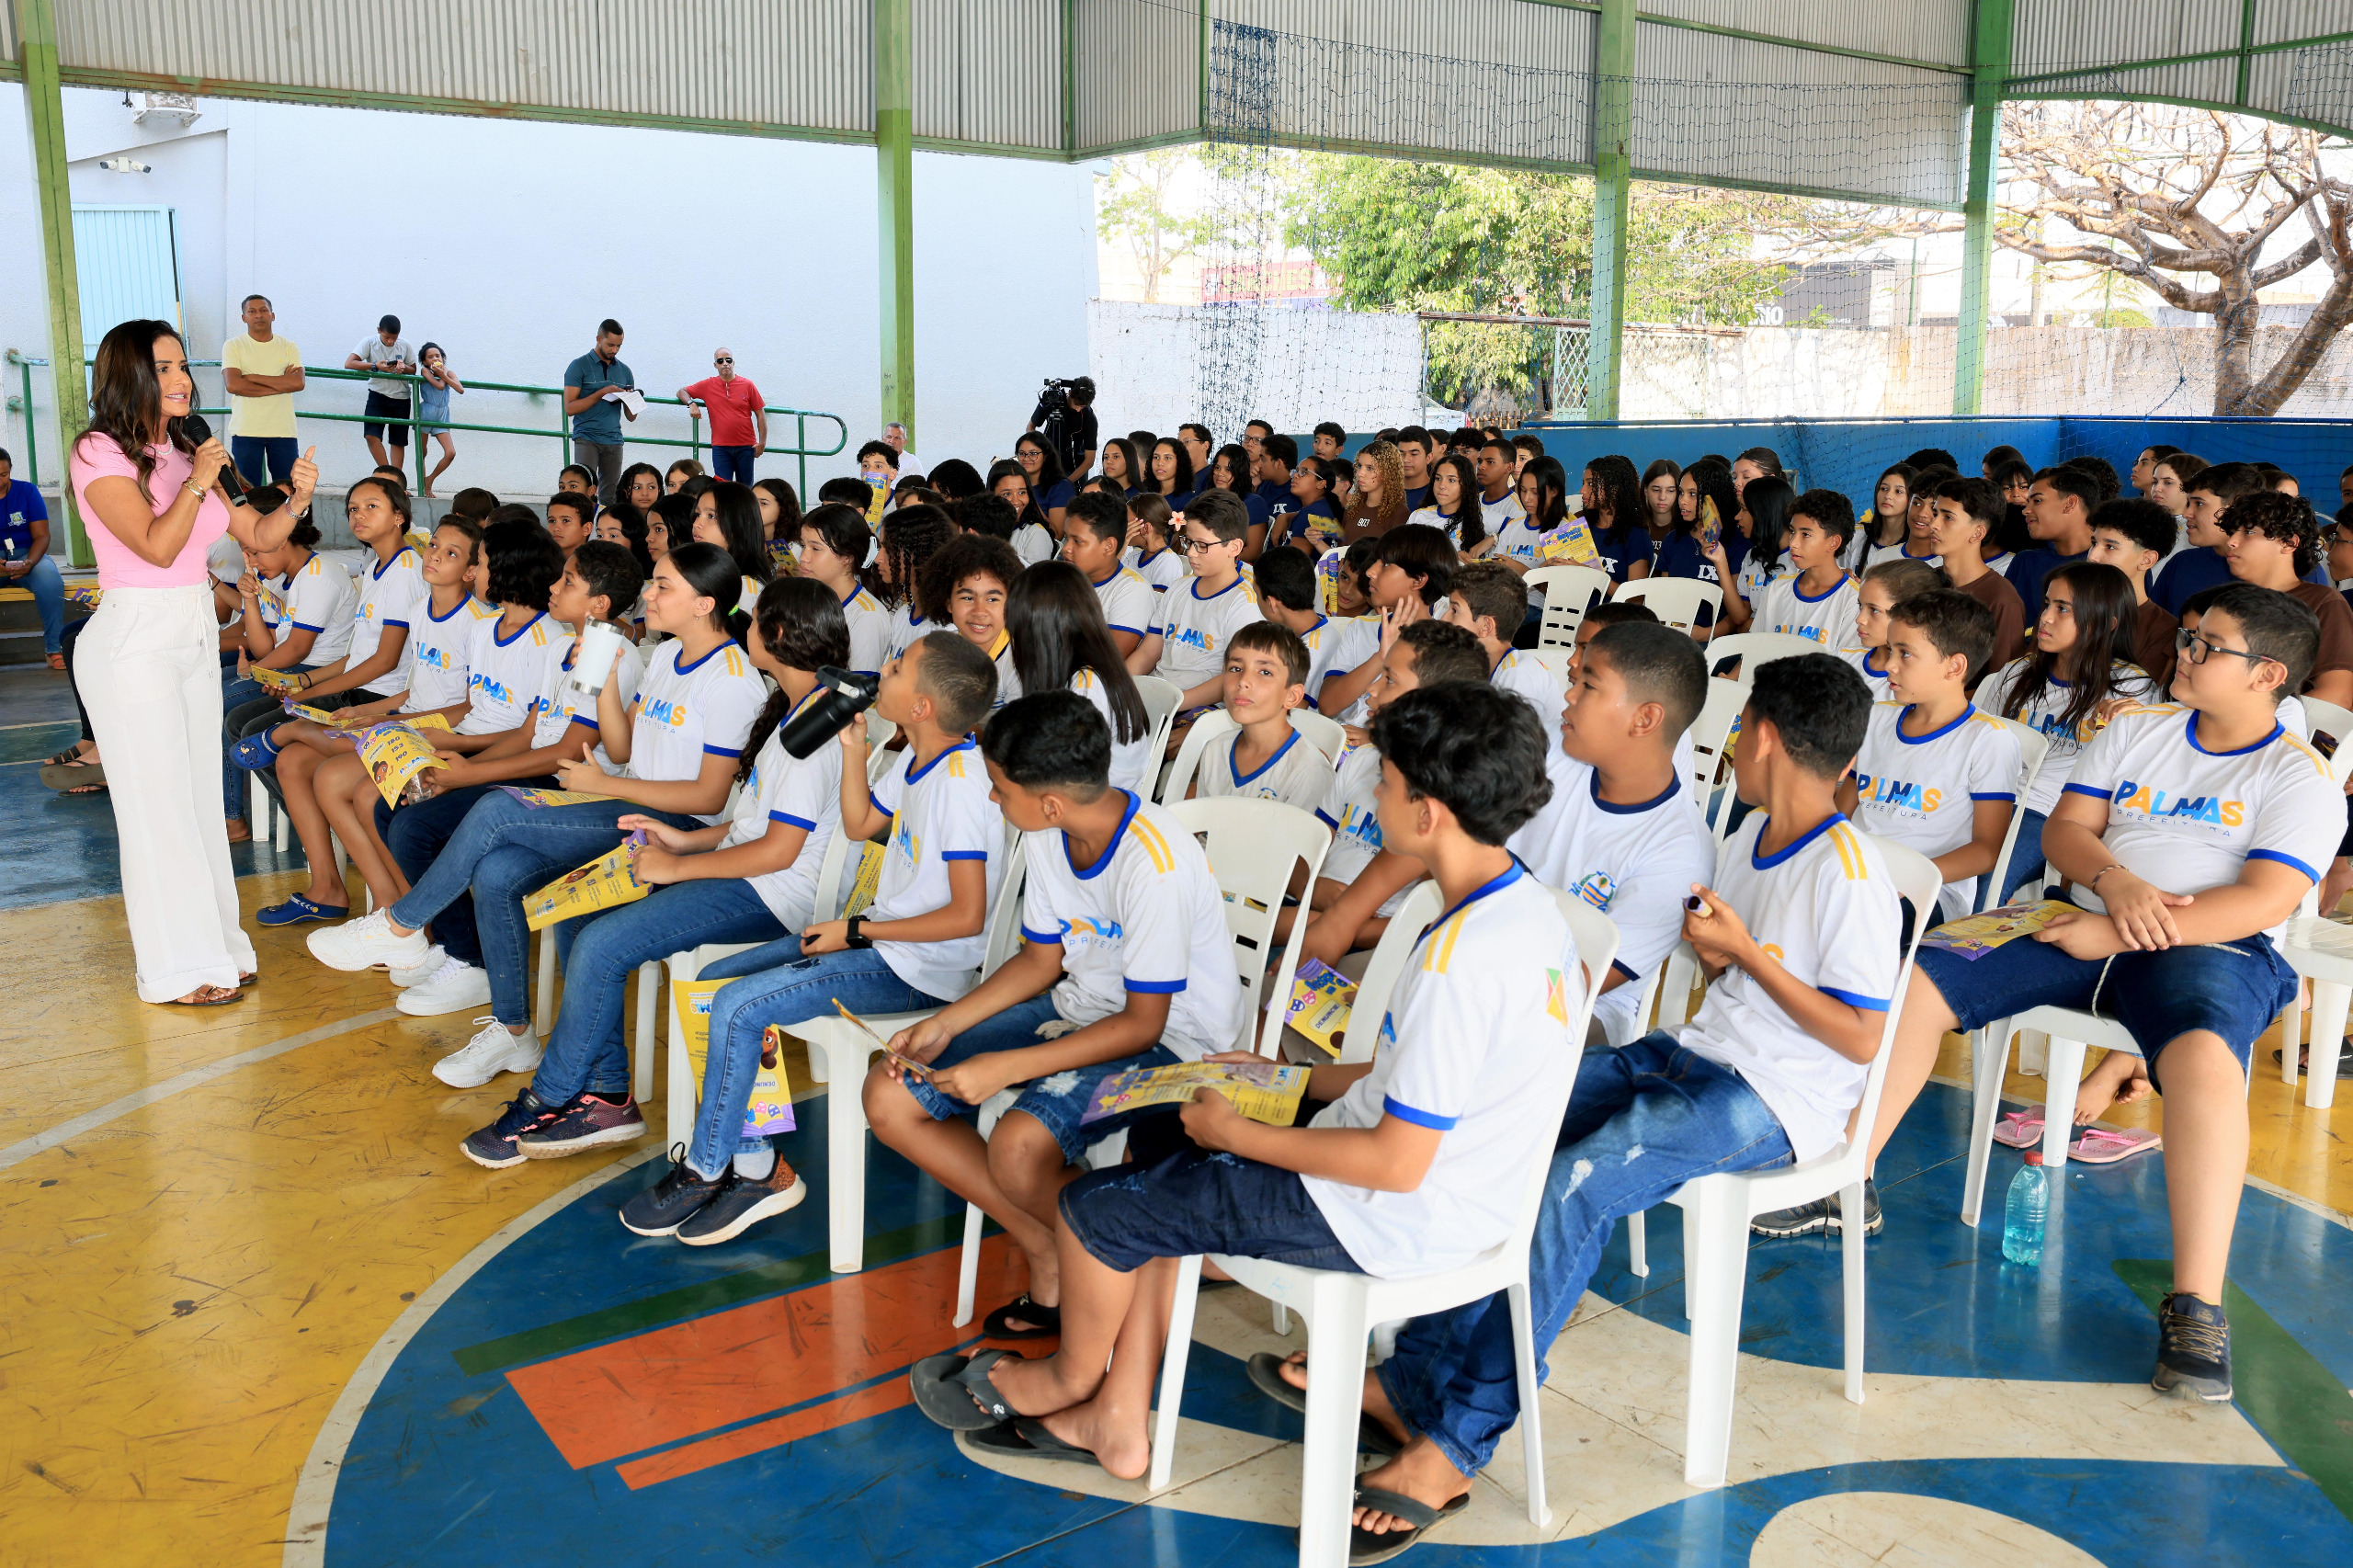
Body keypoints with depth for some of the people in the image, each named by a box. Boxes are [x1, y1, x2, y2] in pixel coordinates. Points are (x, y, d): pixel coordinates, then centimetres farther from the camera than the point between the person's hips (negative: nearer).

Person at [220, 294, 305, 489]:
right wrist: (280, 383, -9)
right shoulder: (233, 346, 5)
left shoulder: (288, 347, 9)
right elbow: (233, 384, -11)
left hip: (283, 430, 1)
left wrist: (253, 377, -9)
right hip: (246, 430, -1)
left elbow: (298, 383, -7)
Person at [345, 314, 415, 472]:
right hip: (378, 395, -2)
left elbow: (413, 370, 11)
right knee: (372, 435, -18)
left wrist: (404, 368, -14)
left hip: (401, 397, 2)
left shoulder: (404, 345, 0)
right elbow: (348, 364, -14)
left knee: (398, 441, 4)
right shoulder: (369, 343, -6)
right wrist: (375, 366, -26)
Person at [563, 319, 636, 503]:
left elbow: (631, 417, 16)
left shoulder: (624, 371, 14)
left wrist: (631, 400, -7)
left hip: (614, 440, 4)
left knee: (610, 498, 1)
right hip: (586, 438, -4)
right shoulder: (579, 366, 1)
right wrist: (602, 393, -14)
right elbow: (570, 408, -8)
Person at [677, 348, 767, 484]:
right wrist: (691, 404, -7)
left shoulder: (747, 385, 3)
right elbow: (682, 392, 16)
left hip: (746, 446, 0)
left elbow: (760, 414, 5)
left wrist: (762, 442, -2)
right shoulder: (707, 385, 5)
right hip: (720, 447, 0)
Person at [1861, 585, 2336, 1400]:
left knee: (2203, 1053, -40)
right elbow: (2063, 830, 10)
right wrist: (2116, 882, -14)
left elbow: (2262, 902, -10)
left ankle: (2195, 1309, -37)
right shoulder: (2135, 729, 18)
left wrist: (2118, 935, -18)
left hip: (2212, 947, -5)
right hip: (2089, 924, 5)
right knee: (1913, 979, -16)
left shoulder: (2300, 778, 3)